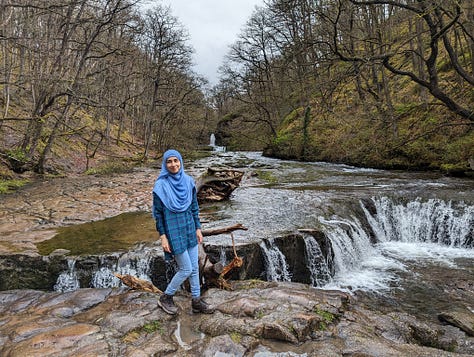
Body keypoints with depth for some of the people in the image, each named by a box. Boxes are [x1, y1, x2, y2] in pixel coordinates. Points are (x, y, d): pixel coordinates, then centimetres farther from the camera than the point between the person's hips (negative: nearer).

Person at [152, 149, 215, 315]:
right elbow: (157, 212, -9)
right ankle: (165, 298, 22)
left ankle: (196, 301, 27)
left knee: (194, 267, 11)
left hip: (189, 228, 5)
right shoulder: (161, 185, -12)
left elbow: (194, 207, 8)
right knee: (186, 269, 0)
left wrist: (198, 228, 6)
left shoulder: (188, 181, 1)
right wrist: (162, 236, -12)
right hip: (173, 231, -5)